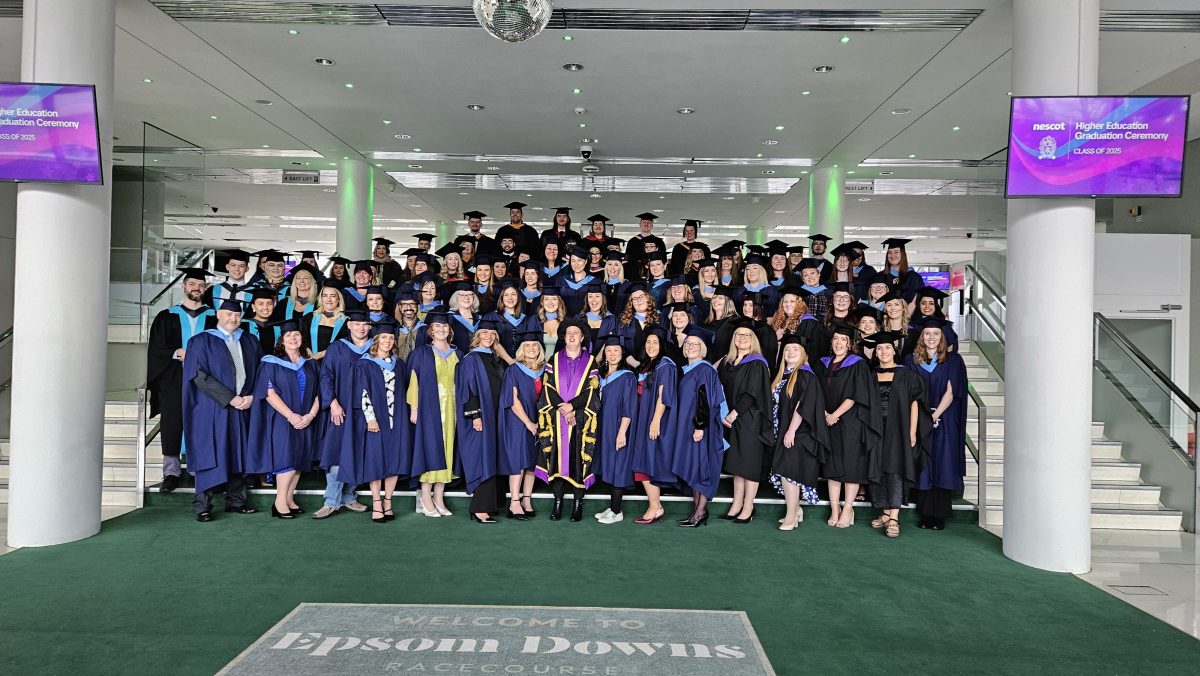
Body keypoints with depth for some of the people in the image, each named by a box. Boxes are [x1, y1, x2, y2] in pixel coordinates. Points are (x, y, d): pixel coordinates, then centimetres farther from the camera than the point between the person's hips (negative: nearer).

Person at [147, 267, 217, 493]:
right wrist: (177, 353, -11)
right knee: (172, 423, -2)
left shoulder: (213, 317, 12)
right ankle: (171, 472, 3)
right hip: (174, 379, 1)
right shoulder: (167, 316, 13)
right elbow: (156, 347, 5)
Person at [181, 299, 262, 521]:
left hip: (242, 408, 4)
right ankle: (202, 506, 3)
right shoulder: (202, 341, 0)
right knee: (209, 455, -3)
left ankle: (235, 501, 15)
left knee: (238, 453, 7)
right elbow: (200, 376, -10)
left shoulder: (249, 342, 13)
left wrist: (251, 396, -7)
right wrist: (230, 398, -15)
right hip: (212, 410, -4)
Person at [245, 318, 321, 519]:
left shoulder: (310, 364, 11)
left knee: (300, 460, 4)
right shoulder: (271, 362, -2)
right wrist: (291, 416, -17)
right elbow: (269, 393, -10)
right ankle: (280, 503, -3)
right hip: (281, 420, -4)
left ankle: (289, 499, 13)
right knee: (287, 458, -11)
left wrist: (310, 415, -9)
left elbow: (317, 393, 8)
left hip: (305, 421, 4)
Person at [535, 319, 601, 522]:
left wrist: (571, 406, -15)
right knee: (557, 458, 0)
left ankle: (577, 505, 5)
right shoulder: (554, 360, 10)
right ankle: (558, 503, 7)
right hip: (557, 420, 1)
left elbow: (591, 390, -3)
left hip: (580, 420, -1)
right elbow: (548, 387, 1)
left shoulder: (590, 362, 6)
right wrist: (562, 408, -12)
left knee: (578, 459, -2)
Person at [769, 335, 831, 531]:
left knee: (788, 472, -9)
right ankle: (796, 510, 21)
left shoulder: (806, 376, -11)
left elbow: (803, 406, -18)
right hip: (783, 432, 8)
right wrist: (782, 432, 11)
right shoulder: (782, 375, 13)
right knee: (783, 472, 10)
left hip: (797, 433, -8)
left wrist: (791, 431, -21)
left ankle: (791, 516, -2)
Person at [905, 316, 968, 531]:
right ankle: (926, 515, 9)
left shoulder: (953, 360, 1)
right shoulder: (911, 361, 7)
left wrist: (935, 415, -14)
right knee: (923, 467, 3)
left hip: (945, 422, -2)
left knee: (942, 467, -1)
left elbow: (951, 392, -6)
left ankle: (940, 516, 5)